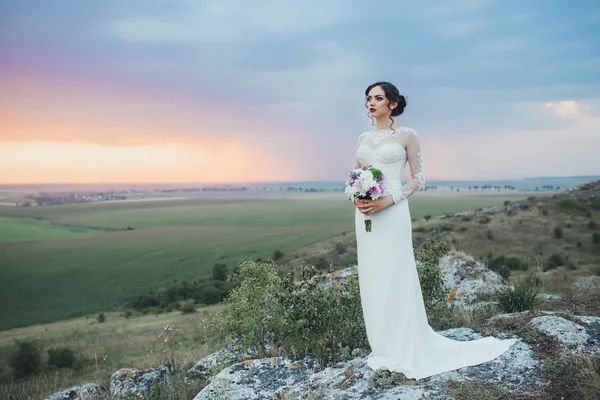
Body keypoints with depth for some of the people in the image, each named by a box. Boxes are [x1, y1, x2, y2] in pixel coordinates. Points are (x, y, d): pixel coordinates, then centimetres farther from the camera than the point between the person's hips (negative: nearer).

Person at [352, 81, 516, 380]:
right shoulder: (363, 138, 13)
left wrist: (388, 200, -15)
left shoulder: (407, 135, -1)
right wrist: (356, 197, -6)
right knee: (371, 279, 8)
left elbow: (419, 178, -3)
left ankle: (402, 350, 10)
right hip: (365, 215, 6)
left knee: (394, 278, -3)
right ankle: (382, 348, 19)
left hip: (392, 214, -5)